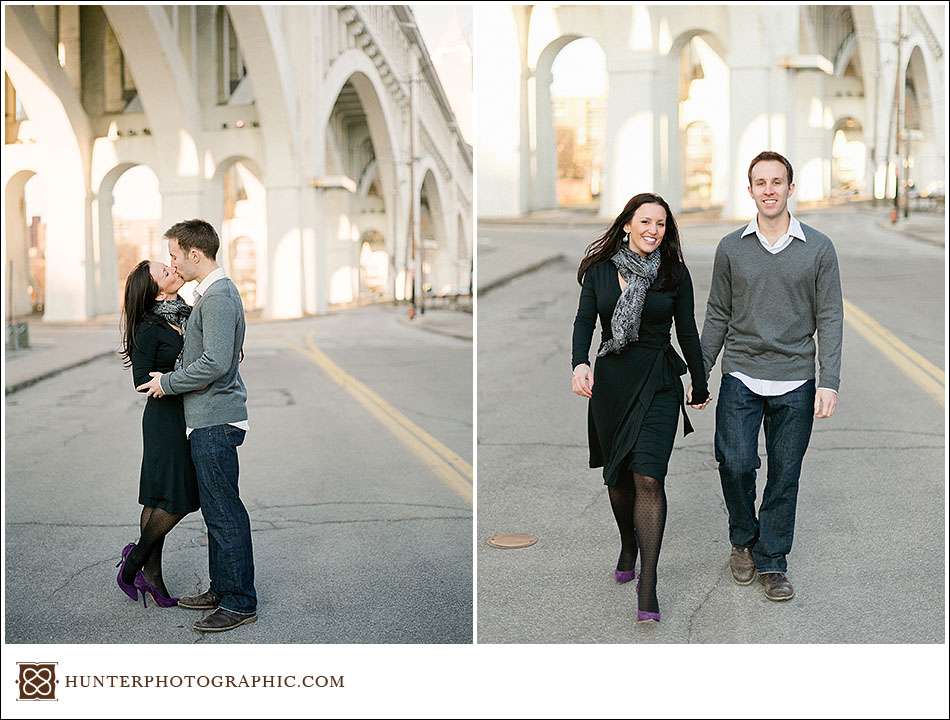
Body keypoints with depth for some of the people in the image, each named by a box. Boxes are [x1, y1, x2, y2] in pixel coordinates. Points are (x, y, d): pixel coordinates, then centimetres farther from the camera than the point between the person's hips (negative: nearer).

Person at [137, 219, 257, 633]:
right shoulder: (216, 292, 16)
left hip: (215, 421, -11)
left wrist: (168, 383, -13)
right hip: (209, 419, 11)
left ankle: (240, 603, 2)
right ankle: (222, 589, 27)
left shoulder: (218, 297, -18)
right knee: (217, 510, 17)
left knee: (224, 513, -5)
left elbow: (215, 363, -25)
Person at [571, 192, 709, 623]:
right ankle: (628, 546, 40)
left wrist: (700, 385, 13)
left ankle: (647, 587, -12)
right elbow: (584, 320, -3)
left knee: (648, 478, -14)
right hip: (610, 379, 3)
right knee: (616, 474, 14)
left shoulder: (674, 273, 1)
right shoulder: (599, 270, 3)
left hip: (658, 382, -2)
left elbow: (687, 331, 6)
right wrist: (580, 364, -22)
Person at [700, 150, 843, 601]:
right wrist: (699, 375, 9)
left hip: (795, 383, 0)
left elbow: (829, 319, 1)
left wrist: (829, 383, -7)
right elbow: (717, 315, 11)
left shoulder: (818, 249, 2)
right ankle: (743, 540, 17)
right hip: (740, 377, 0)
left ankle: (772, 562, 19)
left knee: (785, 475, 5)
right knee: (735, 463, -10)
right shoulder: (731, 248, 5)